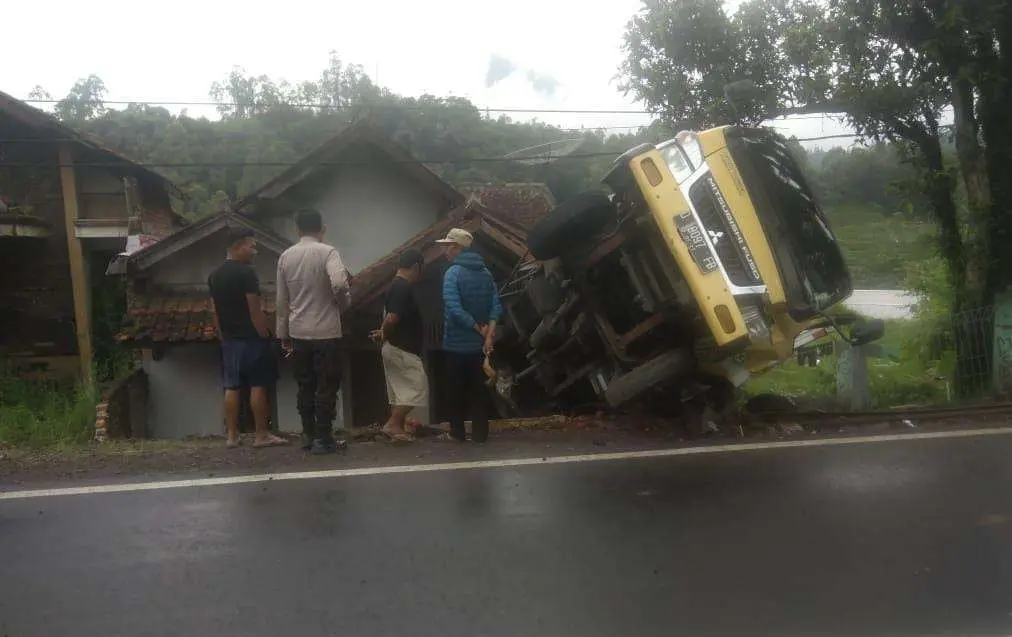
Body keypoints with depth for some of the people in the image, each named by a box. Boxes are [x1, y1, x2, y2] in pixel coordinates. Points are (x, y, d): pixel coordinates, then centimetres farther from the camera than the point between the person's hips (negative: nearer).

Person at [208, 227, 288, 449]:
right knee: (258, 385, -2)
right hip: (251, 338, -7)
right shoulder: (246, 273, -14)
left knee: (231, 387, 7)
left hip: (229, 339, 7)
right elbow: (255, 310, -16)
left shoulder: (214, 275, 11)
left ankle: (232, 436, 10)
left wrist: (223, 336, 18)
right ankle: (261, 435, 1)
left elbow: (214, 311, 13)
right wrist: (265, 336, -9)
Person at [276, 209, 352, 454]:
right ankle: (322, 438, 6)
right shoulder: (327, 252, -9)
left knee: (305, 386, 14)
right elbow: (339, 284, -26)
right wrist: (344, 303, -5)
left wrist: (284, 335, 16)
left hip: (298, 333, 5)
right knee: (327, 387, 3)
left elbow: (282, 301, 9)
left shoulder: (285, 256, 6)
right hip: (326, 332, -5)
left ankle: (308, 435, 20)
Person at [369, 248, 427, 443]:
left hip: (395, 348, 10)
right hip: (403, 349, -10)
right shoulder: (403, 288, -18)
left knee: (399, 391, 13)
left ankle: (397, 428, 16)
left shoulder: (397, 286, 14)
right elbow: (392, 318, -27)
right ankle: (392, 425, -7)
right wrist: (384, 335, -10)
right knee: (417, 388, -6)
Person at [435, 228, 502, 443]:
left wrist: (479, 328, -13)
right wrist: (488, 335, -9)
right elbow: (496, 307, -2)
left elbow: (455, 310, -23)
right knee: (478, 389, 11)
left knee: (458, 389, 8)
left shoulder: (453, 273, -14)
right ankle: (480, 433, 14)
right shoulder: (485, 272, 6)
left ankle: (457, 432, 17)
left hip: (457, 343, -5)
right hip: (479, 344, 5)